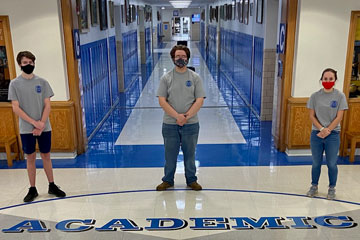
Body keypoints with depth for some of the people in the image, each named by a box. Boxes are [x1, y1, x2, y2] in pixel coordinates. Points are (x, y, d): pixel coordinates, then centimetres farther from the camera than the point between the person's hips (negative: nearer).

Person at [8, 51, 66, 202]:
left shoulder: (42, 82, 2)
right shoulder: (15, 84, -2)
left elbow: (47, 105, 0)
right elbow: (16, 108, -6)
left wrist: (41, 124, -11)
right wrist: (34, 123, -14)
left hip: (44, 128, 1)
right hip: (26, 129, -1)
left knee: (46, 156, 10)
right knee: (30, 158, 7)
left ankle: (52, 186, 22)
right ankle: (32, 189, 19)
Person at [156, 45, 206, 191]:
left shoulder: (195, 78, 3)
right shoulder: (166, 78, 1)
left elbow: (199, 100, -3)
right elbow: (162, 101, -5)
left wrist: (186, 116, -15)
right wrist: (177, 116, -16)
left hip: (191, 124, 0)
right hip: (170, 124, 0)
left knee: (190, 154, 11)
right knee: (170, 154, 10)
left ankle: (191, 180, 27)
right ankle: (168, 180, 27)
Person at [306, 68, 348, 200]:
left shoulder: (340, 96, -4)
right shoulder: (315, 96, 0)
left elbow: (339, 117, -6)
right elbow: (312, 116, 1)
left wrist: (327, 131, -13)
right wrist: (321, 129, -13)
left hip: (333, 135, -1)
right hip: (316, 134, 1)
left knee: (332, 164, 5)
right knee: (316, 163, 11)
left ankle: (331, 189, 25)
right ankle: (314, 186, 29)